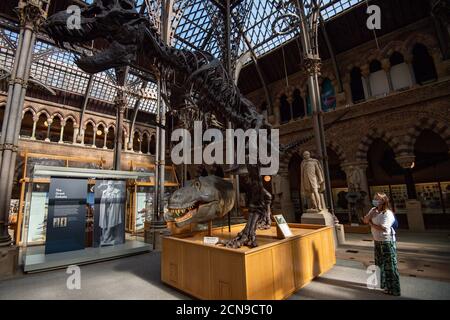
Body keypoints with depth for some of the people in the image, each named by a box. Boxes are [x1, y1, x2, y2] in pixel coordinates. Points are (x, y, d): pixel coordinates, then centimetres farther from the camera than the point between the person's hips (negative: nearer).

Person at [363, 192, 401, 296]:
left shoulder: (387, 213, -20)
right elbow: (365, 220, 0)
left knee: (389, 265, 4)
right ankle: (385, 284, 37)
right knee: (380, 264, 19)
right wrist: (372, 213, -15)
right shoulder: (373, 210, 3)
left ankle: (394, 289, 18)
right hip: (377, 241, 8)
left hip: (387, 242, -8)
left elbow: (383, 228, -28)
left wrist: (371, 223, -15)